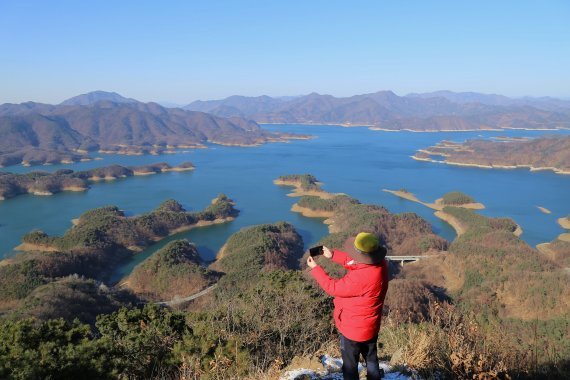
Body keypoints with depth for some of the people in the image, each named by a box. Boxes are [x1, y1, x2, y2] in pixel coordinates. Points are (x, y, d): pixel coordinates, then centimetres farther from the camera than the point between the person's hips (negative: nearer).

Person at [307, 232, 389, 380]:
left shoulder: (362, 278, -39)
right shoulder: (380, 263, -15)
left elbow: (334, 288, -24)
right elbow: (353, 262, 3)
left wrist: (315, 268, -13)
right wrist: (333, 255, -6)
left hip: (353, 329, -8)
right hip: (371, 326, 8)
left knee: (350, 365, 17)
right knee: (371, 358, 29)